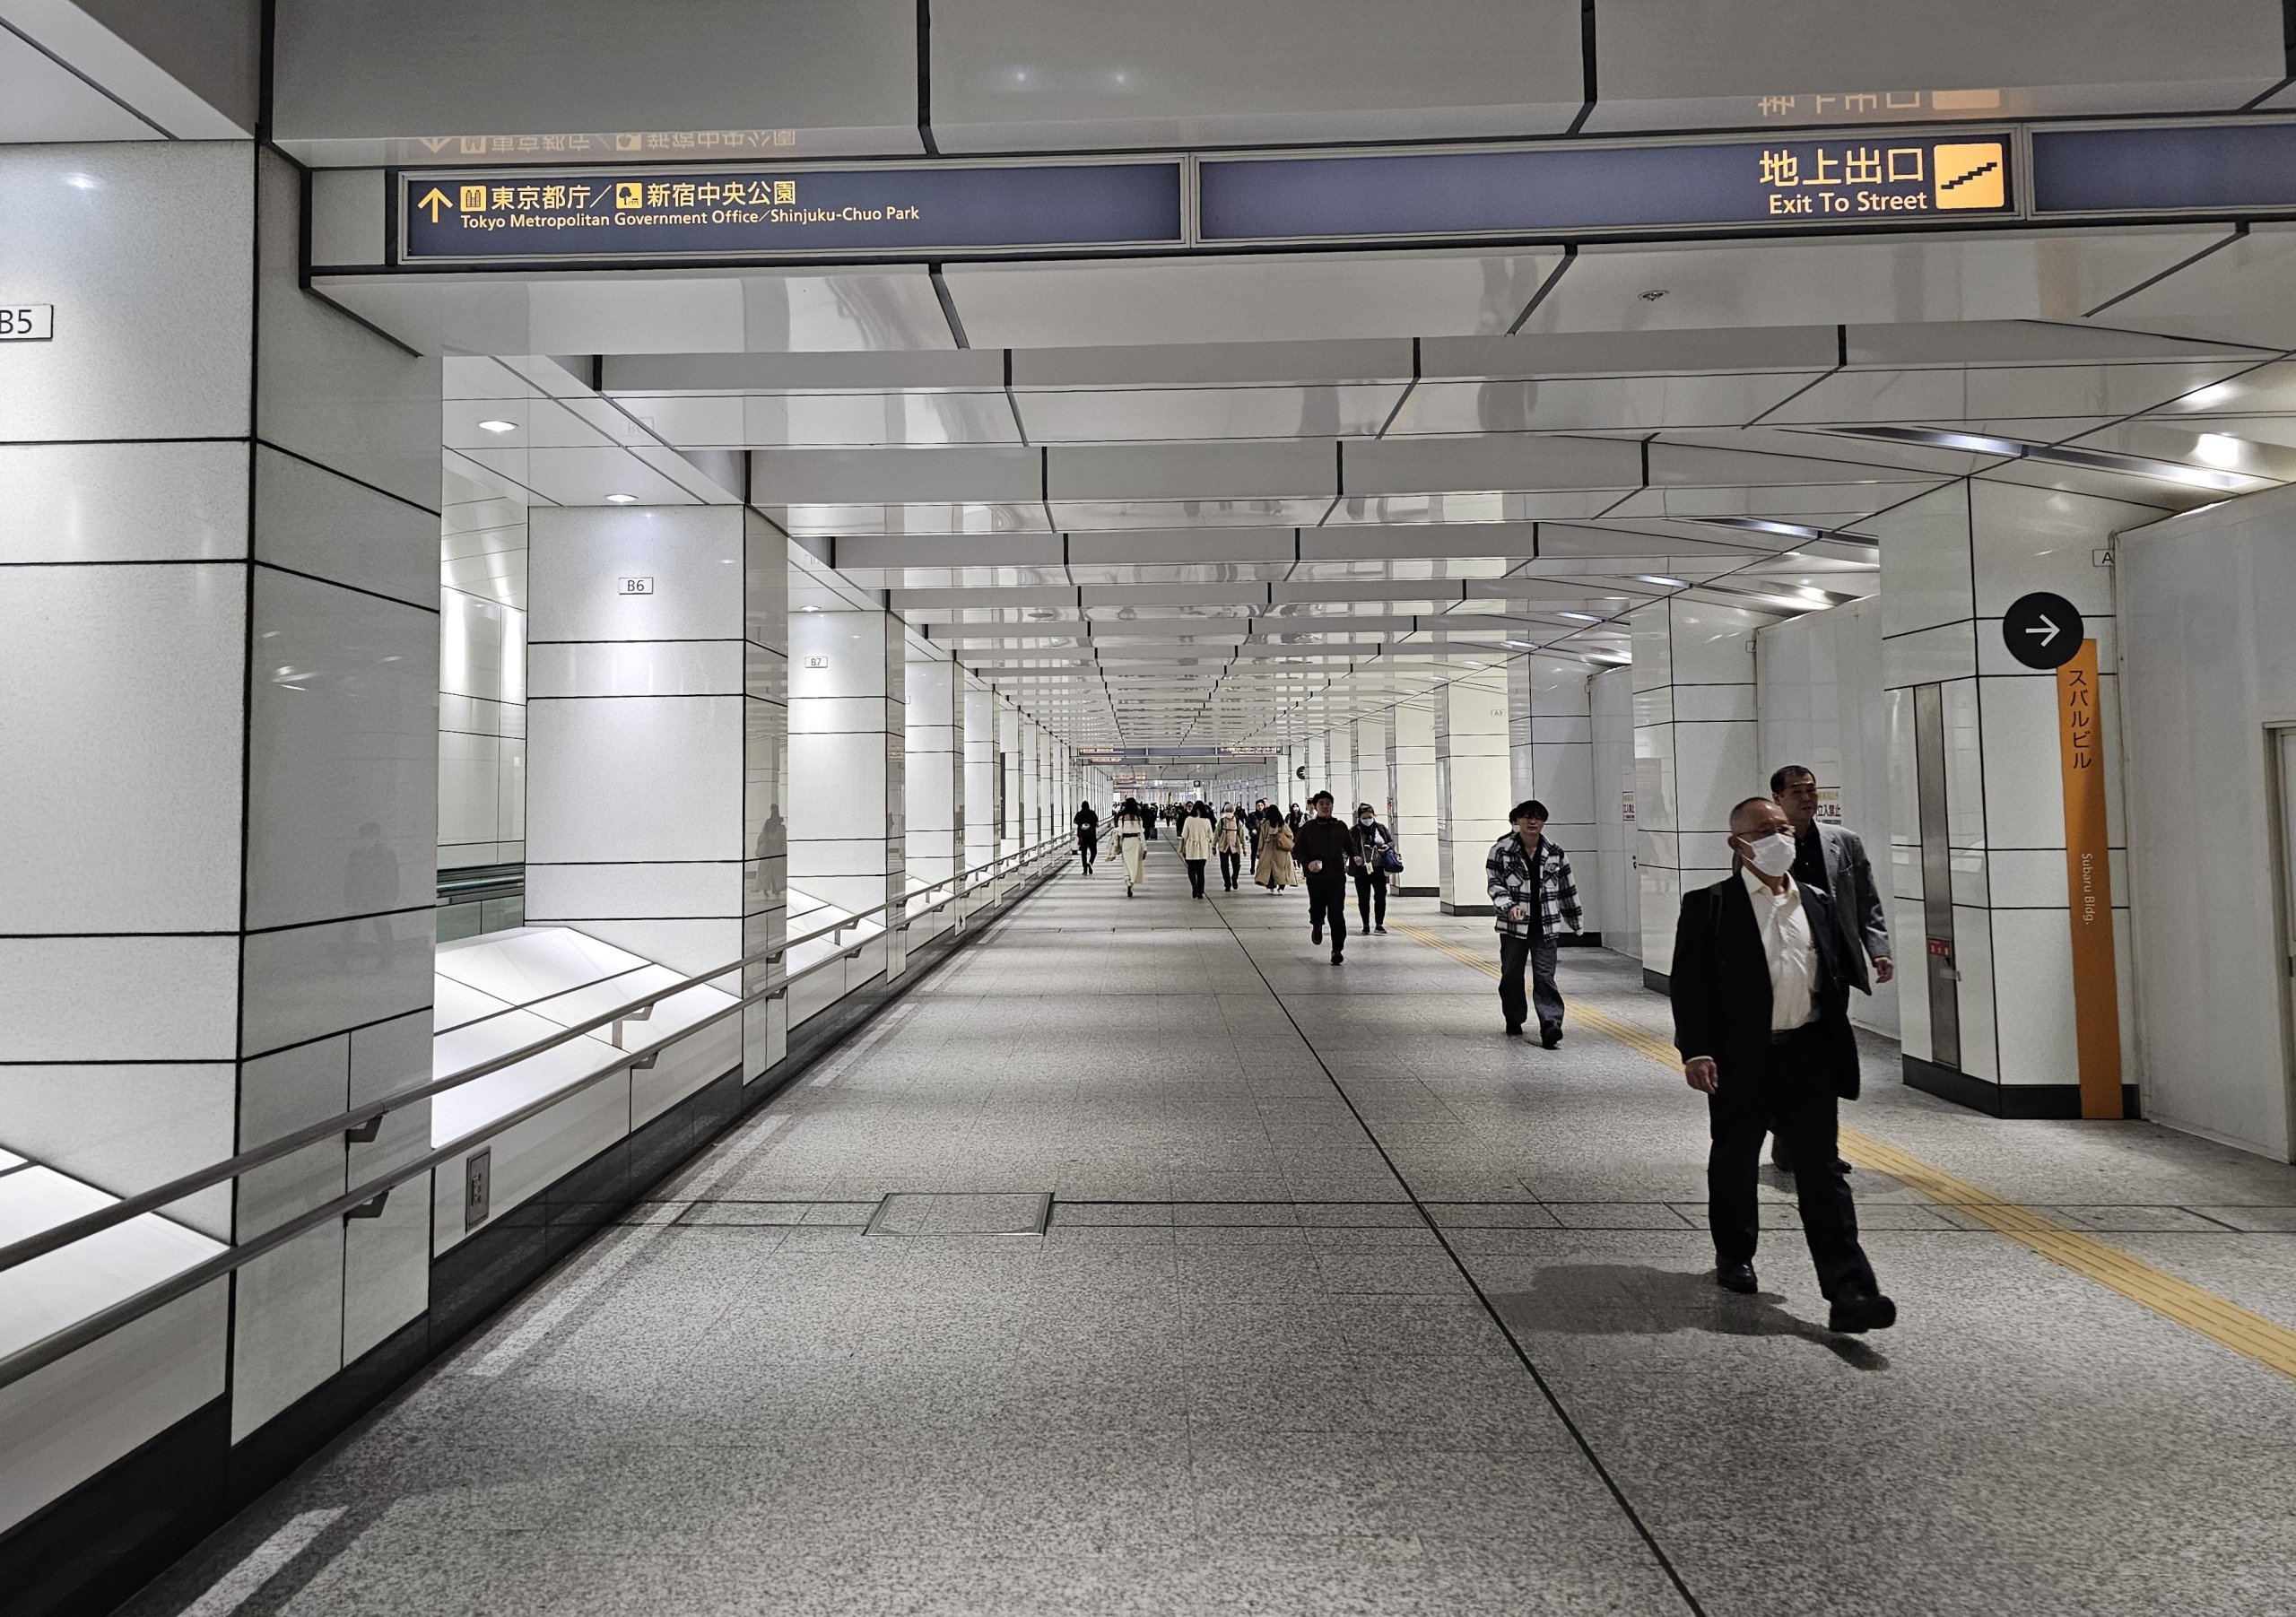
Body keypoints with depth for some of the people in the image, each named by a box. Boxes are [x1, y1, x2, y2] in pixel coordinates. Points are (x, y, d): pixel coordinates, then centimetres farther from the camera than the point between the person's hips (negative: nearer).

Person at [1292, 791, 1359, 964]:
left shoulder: (1341, 826, 7)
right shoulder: (1308, 828, 2)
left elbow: (1350, 845, 17)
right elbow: (1297, 851, 3)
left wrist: (1355, 856, -4)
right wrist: (1307, 863, -15)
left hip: (1337, 876, 1)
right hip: (1316, 877, 0)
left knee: (1336, 914, -5)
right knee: (1317, 909, 5)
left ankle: (1337, 949, 3)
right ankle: (1317, 925, 42)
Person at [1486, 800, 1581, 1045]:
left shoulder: (1555, 854, 4)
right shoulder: (1501, 850, -3)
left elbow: (1567, 889, 12)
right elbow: (1493, 883, -3)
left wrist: (1575, 922, 17)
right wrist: (1508, 906, -20)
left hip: (1545, 926, 0)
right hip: (1513, 925, 0)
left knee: (1545, 976, -7)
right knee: (1511, 975, 11)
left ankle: (1551, 1024, -11)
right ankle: (1514, 1021, 28)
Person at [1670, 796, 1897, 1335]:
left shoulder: (1818, 904, 10)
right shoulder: (1707, 906, -5)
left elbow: (1838, 976, 17)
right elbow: (1688, 984, -9)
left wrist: (1834, 1043, 10)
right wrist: (1696, 1052, -17)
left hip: (1809, 1053, 3)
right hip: (1740, 1059, -3)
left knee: (1821, 1169, -1)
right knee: (1734, 1161, 13)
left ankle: (1848, 1292, -2)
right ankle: (1734, 1256, 35)